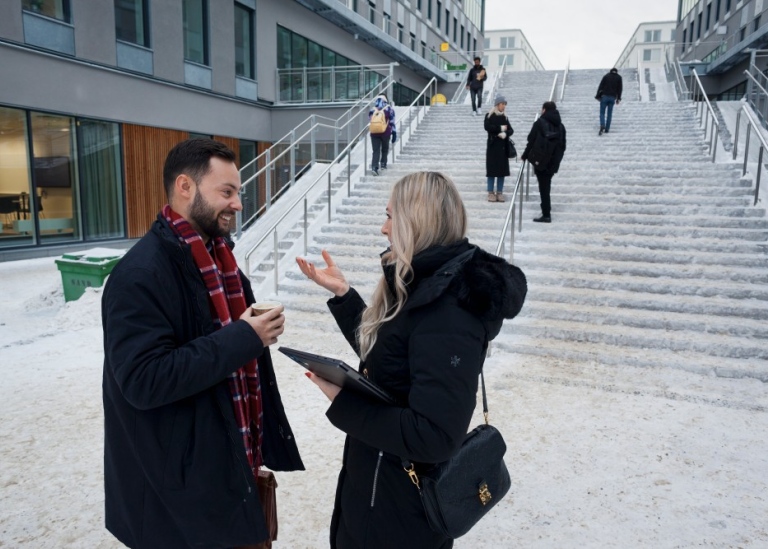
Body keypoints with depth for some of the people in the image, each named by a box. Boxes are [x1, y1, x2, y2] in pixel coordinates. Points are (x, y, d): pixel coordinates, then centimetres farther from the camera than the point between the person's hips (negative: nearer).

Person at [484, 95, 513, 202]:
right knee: (492, 169, -3)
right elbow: (487, 127, -17)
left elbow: (511, 130, 5)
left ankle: (500, 192, 8)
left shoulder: (504, 117, 12)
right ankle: (491, 193, 3)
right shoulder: (489, 116, 0)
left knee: (502, 169, 2)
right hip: (493, 146, -4)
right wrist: (500, 128, -12)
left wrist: (505, 133, -16)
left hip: (503, 147, 4)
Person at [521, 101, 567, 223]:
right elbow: (562, 145, 10)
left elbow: (531, 140, -8)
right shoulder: (560, 125, 9)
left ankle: (546, 215, -3)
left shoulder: (540, 122, -7)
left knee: (543, 187, -2)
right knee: (546, 185, 21)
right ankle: (546, 210, 30)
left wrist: (525, 156, 3)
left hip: (540, 160, -5)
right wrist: (557, 159, 17)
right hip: (553, 162, 5)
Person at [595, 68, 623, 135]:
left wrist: (598, 96, 0)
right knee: (609, 113, 10)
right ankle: (607, 129, 7)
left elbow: (600, 86, 0)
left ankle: (602, 126, -25)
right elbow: (620, 88, 4)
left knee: (602, 113, -1)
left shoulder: (606, 76, 9)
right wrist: (618, 99, 7)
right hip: (612, 98, 1)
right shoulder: (619, 77, 11)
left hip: (604, 96, -1)